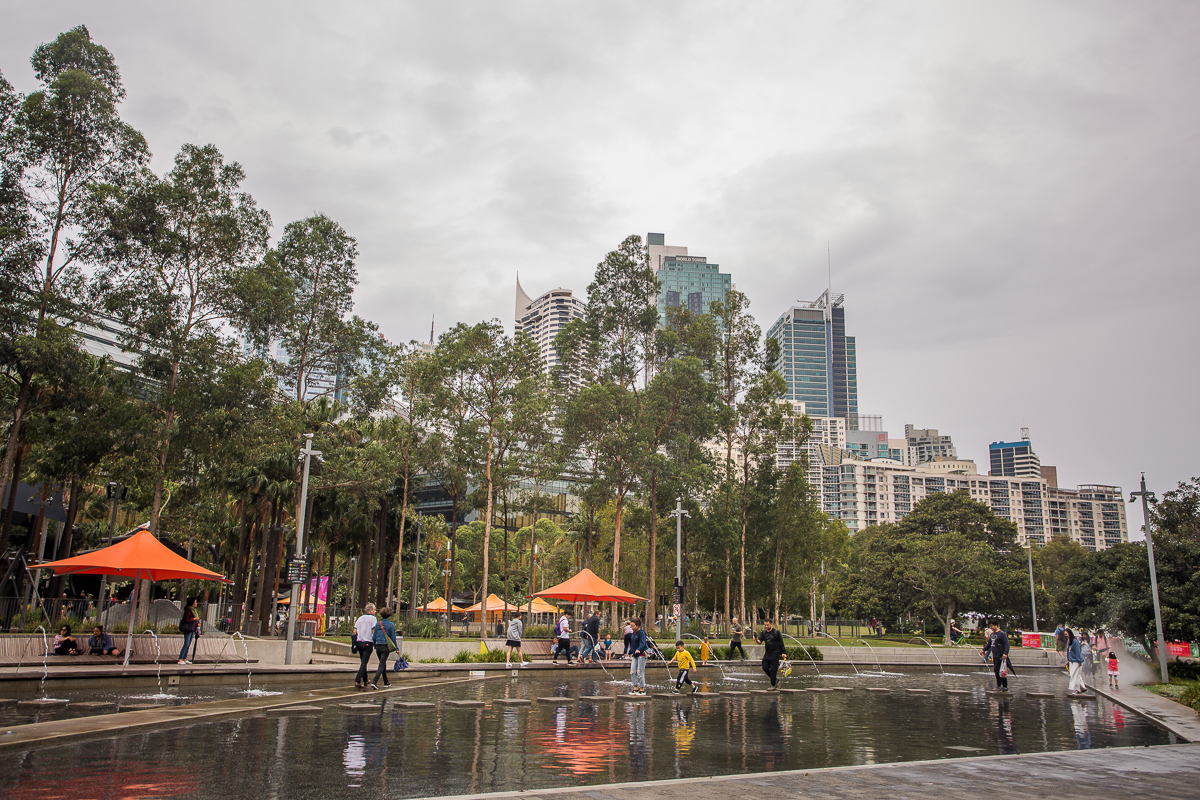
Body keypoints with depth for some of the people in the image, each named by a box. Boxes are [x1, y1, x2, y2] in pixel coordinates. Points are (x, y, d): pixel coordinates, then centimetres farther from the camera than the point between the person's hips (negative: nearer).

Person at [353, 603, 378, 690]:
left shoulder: (360, 618, 10)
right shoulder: (373, 618, -6)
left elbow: (355, 631, 7)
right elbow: (374, 631, -12)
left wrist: (356, 640, 16)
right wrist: (375, 643, 0)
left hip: (360, 643, 6)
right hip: (368, 643, -6)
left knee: (362, 662, 17)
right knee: (364, 663, -6)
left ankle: (365, 682, 25)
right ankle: (357, 681, -19)